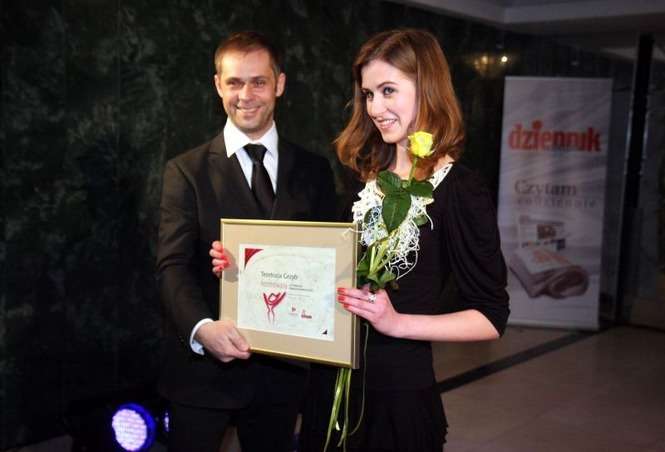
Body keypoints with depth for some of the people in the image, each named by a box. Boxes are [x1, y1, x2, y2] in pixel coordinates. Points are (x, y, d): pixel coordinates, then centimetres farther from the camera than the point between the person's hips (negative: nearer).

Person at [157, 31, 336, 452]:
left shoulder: (314, 170, 4)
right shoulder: (187, 170, -3)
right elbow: (173, 266, -10)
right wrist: (202, 327, -28)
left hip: (283, 366, 3)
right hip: (204, 367, -2)